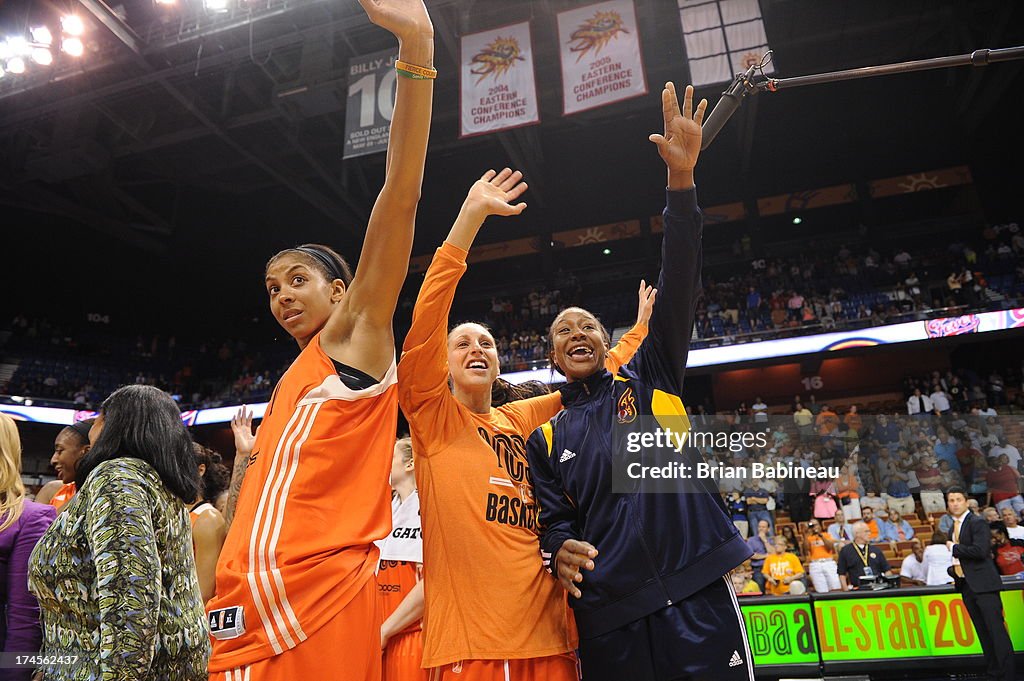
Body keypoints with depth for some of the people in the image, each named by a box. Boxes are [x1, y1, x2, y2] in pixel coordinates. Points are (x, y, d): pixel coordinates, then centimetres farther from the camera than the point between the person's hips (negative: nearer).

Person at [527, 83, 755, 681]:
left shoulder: (650, 379, 9)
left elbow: (678, 288, -2)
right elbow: (553, 519, 10)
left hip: (697, 594, -1)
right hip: (607, 615, 2)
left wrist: (682, 177, -12)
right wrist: (561, 549, -16)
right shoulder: (545, 439, 14)